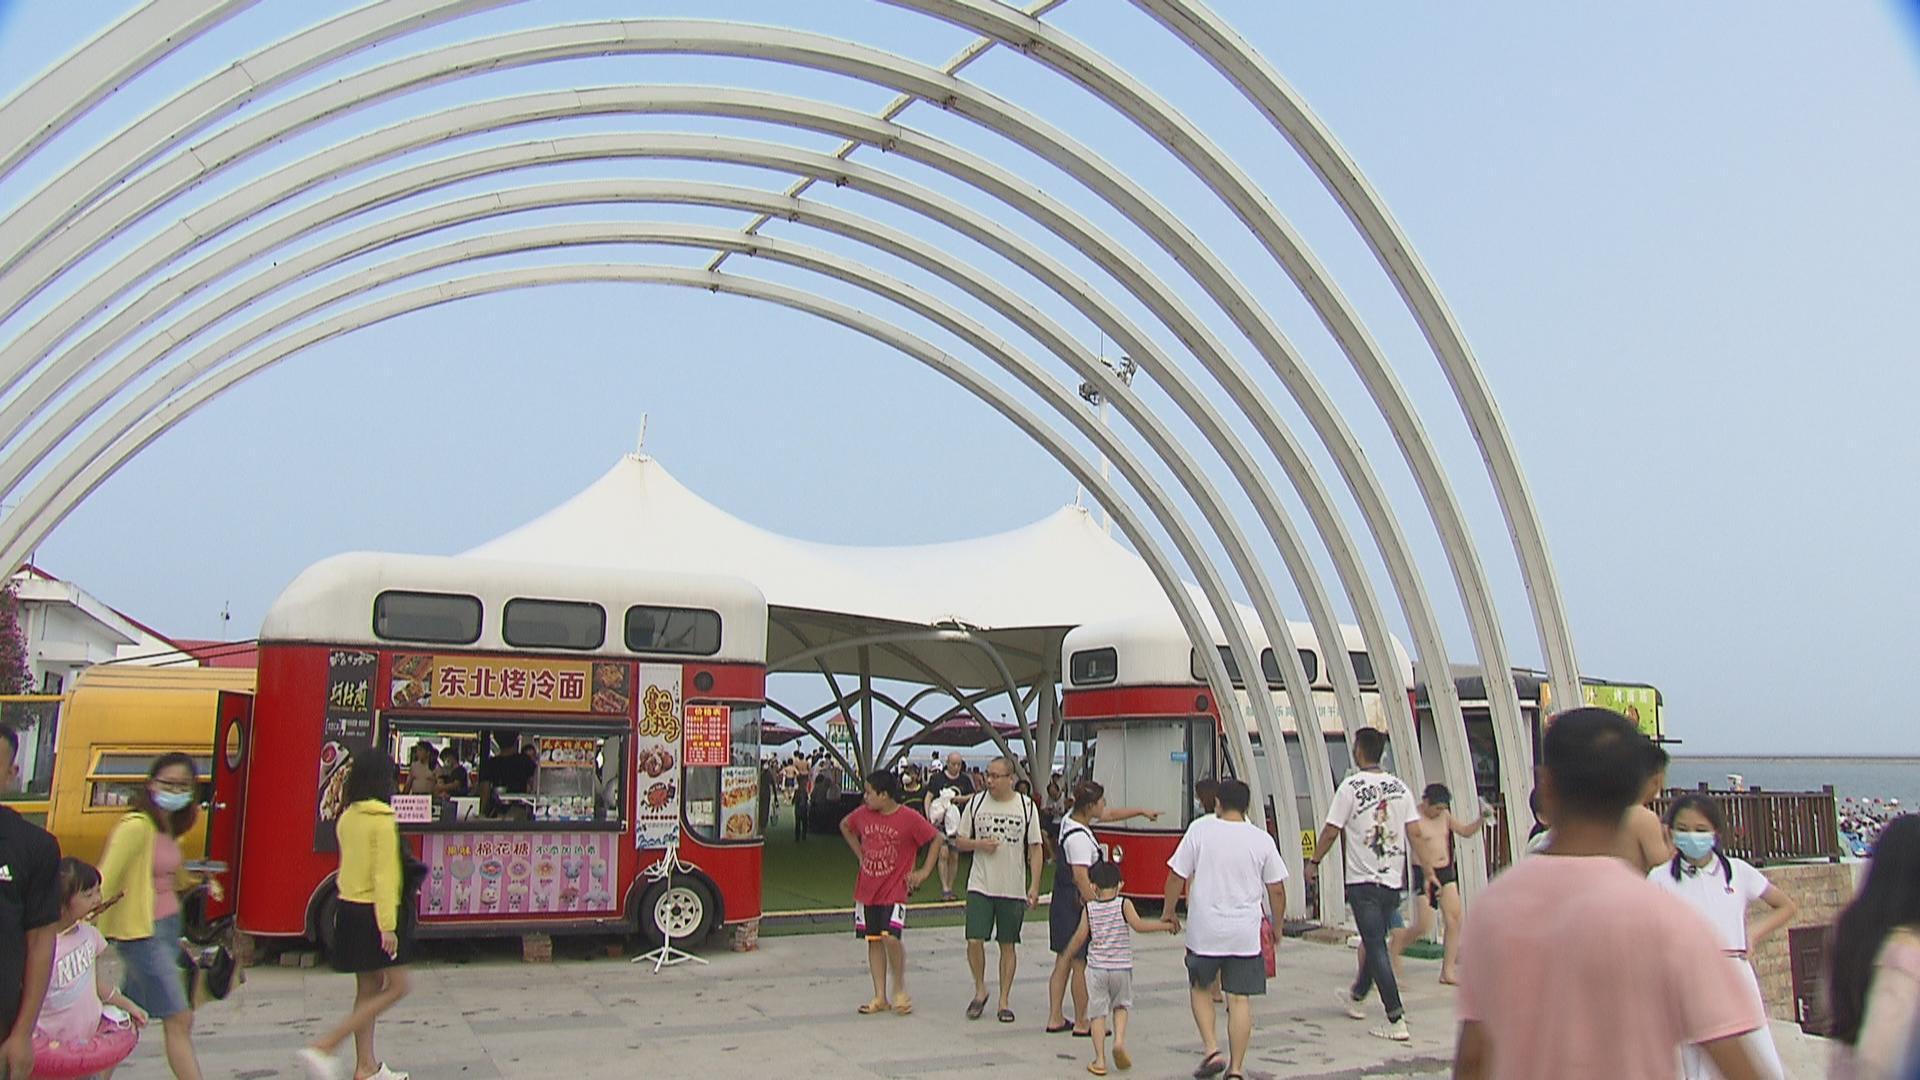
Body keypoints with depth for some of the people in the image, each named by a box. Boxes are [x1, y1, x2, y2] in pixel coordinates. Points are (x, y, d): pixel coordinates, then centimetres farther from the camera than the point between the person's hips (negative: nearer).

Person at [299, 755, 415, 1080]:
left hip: (349, 909, 9)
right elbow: (384, 875, -20)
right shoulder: (383, 820, -17)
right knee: (395, 987, -1)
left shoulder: (347, 818, 7)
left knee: (368, 989, 15)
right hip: (373, 914, -9)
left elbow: (352, 864, 12)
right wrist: (388, 926, -19)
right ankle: (323, 1047, -7)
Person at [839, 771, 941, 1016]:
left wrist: (924, 871, -7)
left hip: (894, 890, -5)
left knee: (891, 937, -17)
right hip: (866, 891, 5)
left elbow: (936, 841, -3)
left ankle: (900, 989, 5)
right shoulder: (863, 814, 2)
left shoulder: (910, 818, -12)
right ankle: (880, 998, 14)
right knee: (874, 941, 6)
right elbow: (845, 826, 22)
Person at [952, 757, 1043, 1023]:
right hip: (980, 886, 1)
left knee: (1008, 945, 6)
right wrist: (979, 844, -12)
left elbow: (1035, 849, 1)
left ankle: (1004, 1000, 17)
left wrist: (1034, 887, -4)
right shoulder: (976, 803, 2)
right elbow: (959, 841, 9)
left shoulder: (1027, 807, -1)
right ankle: (980, 990, 16)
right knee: (974, 941, -7)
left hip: (1014, 889, 0)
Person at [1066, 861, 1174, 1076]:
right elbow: (1139, 925, -17)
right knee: (1121, 1005, 21)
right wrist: (1165, 924, -8)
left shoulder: (1089, 908, -1)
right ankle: (1119, 1040, -2)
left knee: (1097, 1011, 6)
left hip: (1096, 967, 0)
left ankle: (1100, 1060, 2)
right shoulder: (1123, 905, -5)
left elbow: (1080, 937, 0)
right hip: (1121, 966, 0)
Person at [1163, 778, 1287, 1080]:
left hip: (1204, 930, -1)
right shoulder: (1262, 839, -1)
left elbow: (1177, 876, -3)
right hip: (1246, 934, 1)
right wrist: (1276, 926, 19)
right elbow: (1276, 890, 4)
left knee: (1200, 987, 20)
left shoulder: (1200, 830, -6)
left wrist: (1169, 913, 12)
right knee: (1240, 999, 7)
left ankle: (1211, 1049, 7)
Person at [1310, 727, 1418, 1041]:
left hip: (1363, 879, -6)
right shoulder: (1399, 786, 4)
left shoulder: (1351, 786, -10)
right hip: (1394, 878, 6)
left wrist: (1314, 861, 7)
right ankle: (1356, 996, 40)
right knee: (1377, 942, 20)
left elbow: (1331, 830, -6)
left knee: (1375, 947, -3)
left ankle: (1397, 1021, -8)